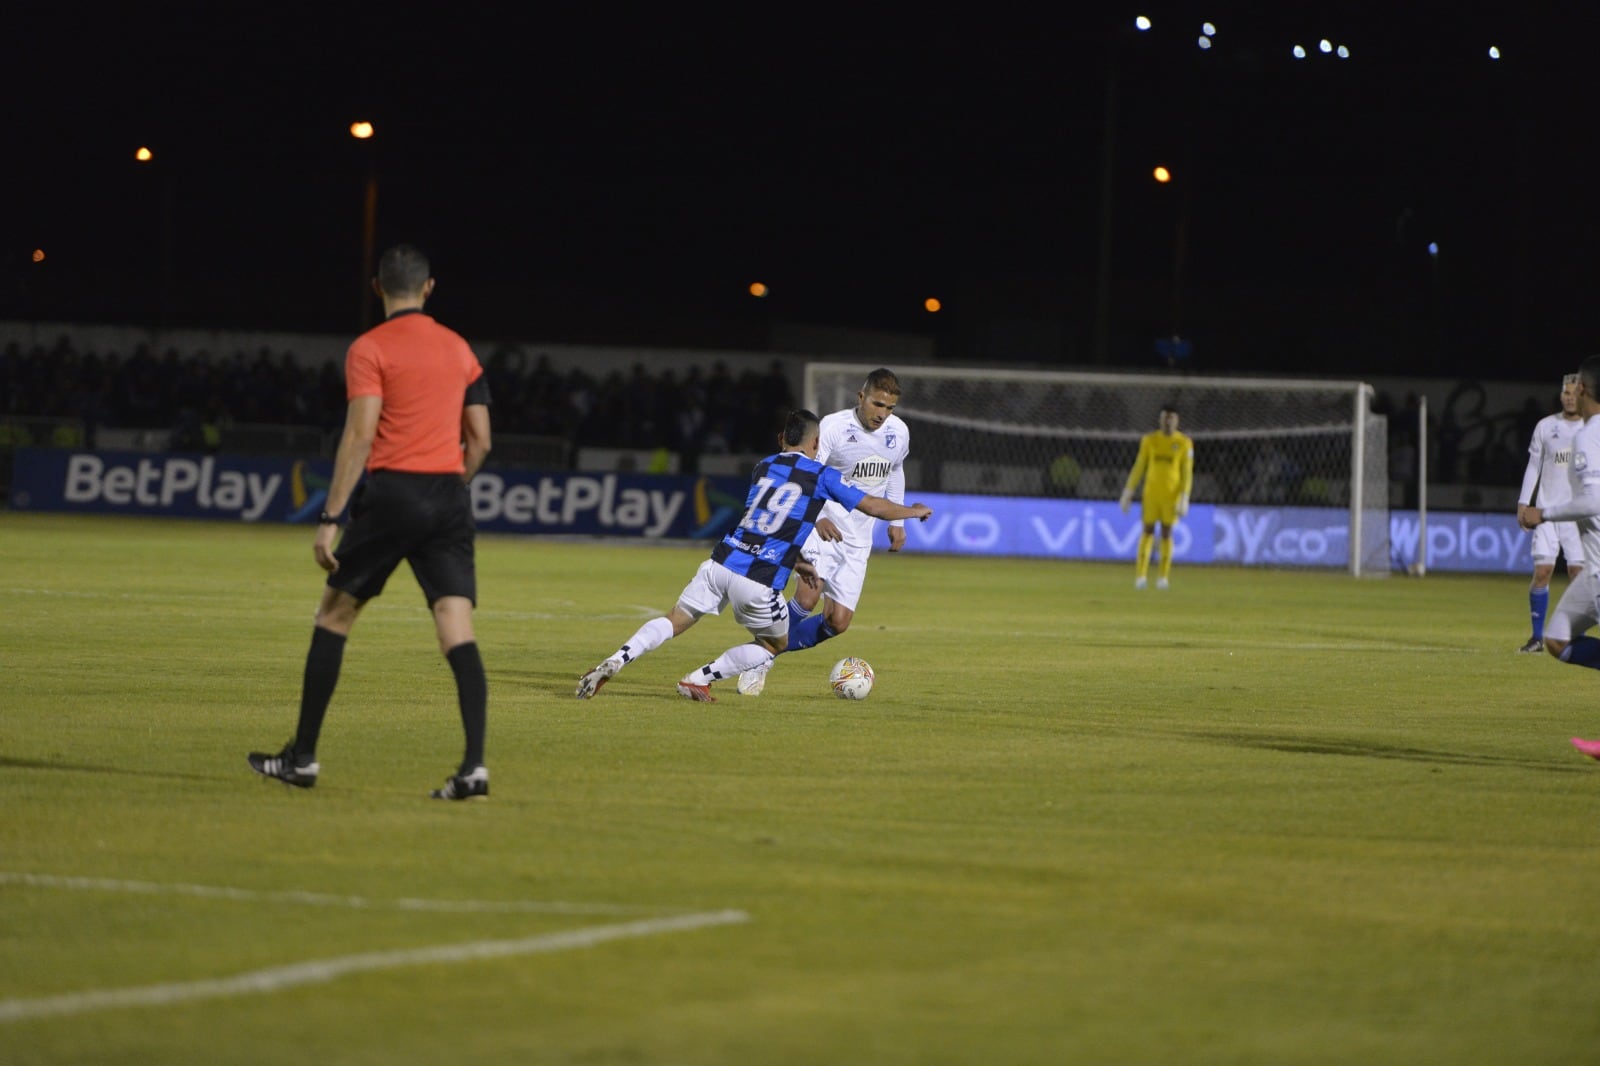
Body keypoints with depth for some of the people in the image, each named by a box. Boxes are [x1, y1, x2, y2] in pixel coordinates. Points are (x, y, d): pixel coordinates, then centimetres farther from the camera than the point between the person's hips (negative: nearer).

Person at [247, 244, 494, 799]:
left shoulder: (369, 349, -3)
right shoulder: (459, 348, 13)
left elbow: (360, 435, -12)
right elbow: (480, 440, 14)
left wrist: (330, 518, -12)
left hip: (391, 489, -4)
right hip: (450, 497, 4)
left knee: (334, 614, 11)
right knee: (458, 632, -4)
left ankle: (303, 756, 13)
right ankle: (474, 764, -19)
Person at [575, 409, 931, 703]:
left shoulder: (763, 467, 19)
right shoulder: (822, 477, 5)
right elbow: (874, 506, 13)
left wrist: (793, 561, 40)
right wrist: (912, 511, 31)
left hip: (722, 561, 4)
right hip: (760, 582, -4)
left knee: (674, 622, 10)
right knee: (775, 644, 20)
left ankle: (613, 662, -12)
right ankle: (698, 680, 10)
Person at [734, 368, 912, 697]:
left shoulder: (899, 432, 2)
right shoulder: (834, 427, -16)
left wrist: (897, 521, 19)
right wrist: (818, 518, -35)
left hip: (858, 539, 5)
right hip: (823, 527, -5)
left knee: (837, 622, -3)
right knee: (808, 598, -28)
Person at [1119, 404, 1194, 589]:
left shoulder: (1184, 443, -1)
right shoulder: (1149, 440, 4)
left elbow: (1187, 473, -1)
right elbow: (1139, 467, 8)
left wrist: (1184, 498, -10)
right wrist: (1128, 491, 5)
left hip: (1172, 494, -1)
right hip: (1151, 492, 1)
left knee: (1166, 533, -1)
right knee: (1148, 531, -2)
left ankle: (1163, 577, 6)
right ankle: (1141, 576, -3)